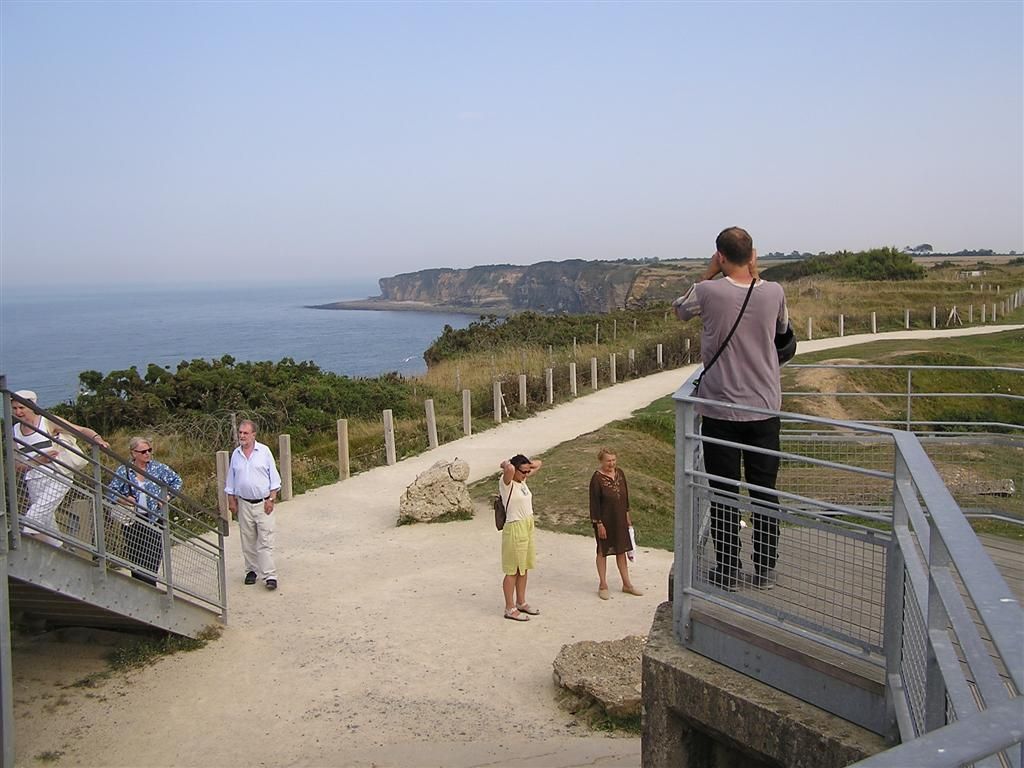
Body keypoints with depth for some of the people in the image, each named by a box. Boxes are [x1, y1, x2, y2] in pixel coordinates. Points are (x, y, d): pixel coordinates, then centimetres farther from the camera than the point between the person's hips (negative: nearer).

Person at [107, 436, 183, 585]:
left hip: (155, 521, 0)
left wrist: (166, 497, 4)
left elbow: (177, 480, 15)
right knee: (135, 561, 4)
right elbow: (111, 493, 7)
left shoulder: (158, 468, 4)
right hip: (133, 522, 0)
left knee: (152, 562, -8)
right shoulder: (123, 471, 3)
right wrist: (123, 500, -11)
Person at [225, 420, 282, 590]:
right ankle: (252, 570, 23)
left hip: (263, 503, -3)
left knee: (265, 541, -7)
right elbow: (231, 480, 14)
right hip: (244, 504, 3)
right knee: (248, 541, 9)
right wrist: (231, 501, 9)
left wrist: (271, 499, -7)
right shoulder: (236, 454, 6)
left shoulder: (264, 451, -3)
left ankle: (269, 575, -8)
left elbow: (274, 477, -2)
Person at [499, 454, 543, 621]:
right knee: (513, 571, 1)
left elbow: (538, 463, 19)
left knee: (524, 568, 17)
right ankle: (510, 609, 10)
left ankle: (521, 602, 30)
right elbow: (509, 469, -39)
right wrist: (506, 463, -18)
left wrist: (526, 464, 5)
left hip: (528, 527, 8)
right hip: (515, 529, -8)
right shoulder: (506, 483, -17)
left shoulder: (522, 479, 7)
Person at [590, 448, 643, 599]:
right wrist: (599, 524, -16)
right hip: (605, 520, -6)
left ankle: (627, 584, 26)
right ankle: (603, 586, 21)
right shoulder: (597, 479, -18)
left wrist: (627, 515, 11)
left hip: (620, 519, 6)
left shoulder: (620, 473, 0)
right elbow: (594, 503, -16)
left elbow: (625, 495, 10)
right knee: (603, 551, 9)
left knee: (621, 550, 14)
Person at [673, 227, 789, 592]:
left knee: (724, 493, 7)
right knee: (765, 492, 12)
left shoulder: (708, 292, -12)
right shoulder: (773, 292, -5)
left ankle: (727, 572, 15)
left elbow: (680, 308, 10)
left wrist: (709, 272, 9)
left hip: (720, 410, -2)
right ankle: (765, 571, 20)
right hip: (764, 409, 3)